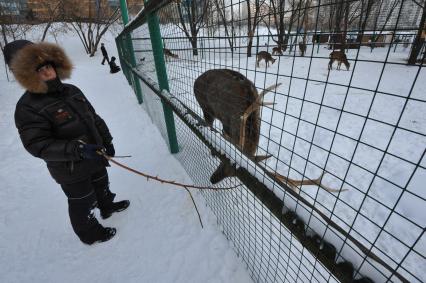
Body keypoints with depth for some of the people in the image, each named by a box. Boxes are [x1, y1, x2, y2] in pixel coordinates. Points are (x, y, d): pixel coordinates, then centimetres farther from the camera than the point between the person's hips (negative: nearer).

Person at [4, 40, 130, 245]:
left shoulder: (71, 91, 1)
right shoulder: (28, 107, -20)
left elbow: (94, 118, 7)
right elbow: (37, 145, -24)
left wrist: (107, 141, 7)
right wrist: (77, 149, -35)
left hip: (95, 156, 7)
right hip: (71, 170, -6)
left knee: (102, 185, 29)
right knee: (83, 201, 13)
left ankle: (108, 206, 58)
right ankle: (89, 233, 39)